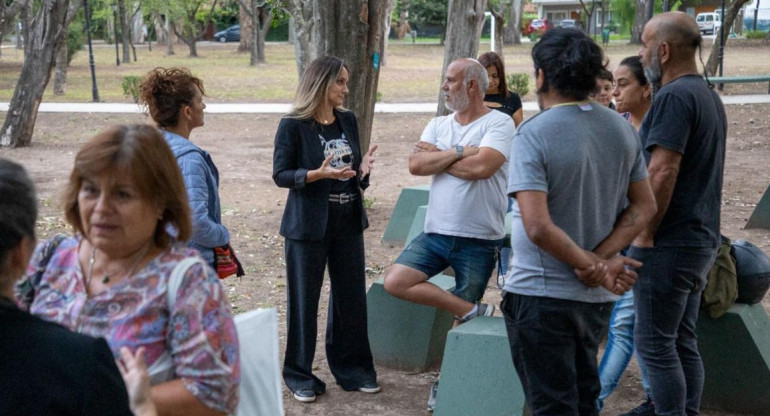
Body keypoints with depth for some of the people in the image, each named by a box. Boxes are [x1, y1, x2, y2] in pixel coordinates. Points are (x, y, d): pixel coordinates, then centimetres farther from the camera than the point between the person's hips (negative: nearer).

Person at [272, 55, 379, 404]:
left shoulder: (348, 121, 8)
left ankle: (352, 369, 24)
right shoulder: (293, 125, -9)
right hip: (309, 225, -5)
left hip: (348, 223, 5)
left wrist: (362, 170, -7)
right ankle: (300, 375, 15)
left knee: (351, 296, 10)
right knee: (304, 300, 3)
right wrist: (319, 173, -24)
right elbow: (280, 174, -10)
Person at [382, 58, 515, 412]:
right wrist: (459, 152, -14)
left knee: (463, 320, 5)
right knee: (396, 281, -14)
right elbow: (416, 165, -5)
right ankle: (474, 310, -7)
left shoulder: (498, 123, -8)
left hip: (479, 240, -5)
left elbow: (480, 167, -24)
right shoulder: (439, 125, 10)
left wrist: (437, 156, -9)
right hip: (436, 232, 5)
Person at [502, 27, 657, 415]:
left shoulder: (534, 133, -18)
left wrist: (594, 268, -16)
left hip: (541, 296, -6)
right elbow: (644, 207, 4)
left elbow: (538, 227, -26)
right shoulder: (622, 129, 2)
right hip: (597, 297, 6)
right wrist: (600, 259, -7)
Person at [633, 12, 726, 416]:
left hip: (669, 243, -10)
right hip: (702, 239, 10)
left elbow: (663, 172, -23)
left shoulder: (674, 97, -17)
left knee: (655, 343, -2)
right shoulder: (708, 96, 15)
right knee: (682, 341, 15)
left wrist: (644, 234, -15)